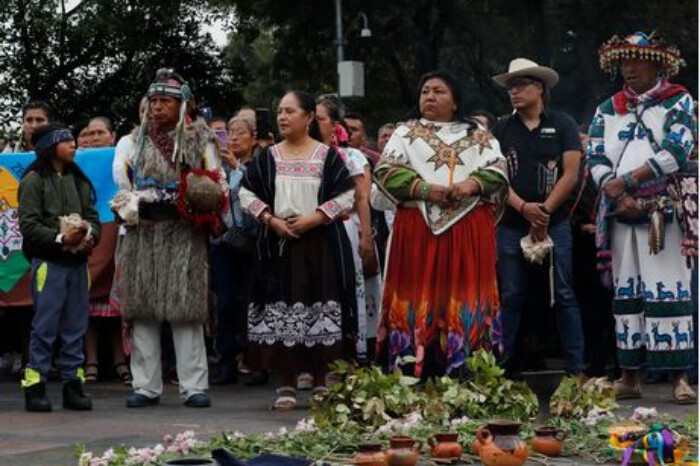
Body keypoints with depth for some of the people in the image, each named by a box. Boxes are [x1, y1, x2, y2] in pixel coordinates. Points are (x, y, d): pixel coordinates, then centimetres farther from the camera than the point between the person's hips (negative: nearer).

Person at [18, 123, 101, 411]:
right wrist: (61, 238, -17)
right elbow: (28, 225, -9)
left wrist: (90, 237, -4)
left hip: (78, 261, 6)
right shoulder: (34, 181, -3)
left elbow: (93, 216, 16)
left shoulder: (79, 181, 16)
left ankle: (72, 385, 13)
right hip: (49, 261, -6)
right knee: (45, 327, -5)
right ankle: (34, 387, -1)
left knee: (76, 327, 7)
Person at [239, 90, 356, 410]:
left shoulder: (327, 156, 2)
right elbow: (247, 194, 8)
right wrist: (271, 220, -7)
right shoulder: (268, 157, 9)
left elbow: (347, 197, -4)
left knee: (320, 309, -3)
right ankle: (287, 385, 6)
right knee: (280, 311, 0)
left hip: (320, 244, -2)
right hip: (278, 245, 2)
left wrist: (312, 220, -13)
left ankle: (321, 383, 6)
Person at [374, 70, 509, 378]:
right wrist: (425, 189, -14)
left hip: (468, 231, 1)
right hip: (418, 229, -1)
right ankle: (415, 379, -3)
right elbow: (385, 172, -1)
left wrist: (471, 184, -16)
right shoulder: (405, 133, 11)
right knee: (418, 298, -4)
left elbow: (497, 172, 4)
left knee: (465, 300, -2)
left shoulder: (478, 136, 15)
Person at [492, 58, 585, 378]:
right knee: (511, 297, 4)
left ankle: (576, 368, 2)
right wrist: (524, 207, -14)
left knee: (564, 296, -1)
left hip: (554, 224, -2)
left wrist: (544, 213, -9)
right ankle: (502, 365, 9)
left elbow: (570, 174, -3)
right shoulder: (501, 129, 9)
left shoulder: (562, 125, 3)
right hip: (511, 225, 2)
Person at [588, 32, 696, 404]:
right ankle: (630, 376, 6)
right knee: (626, 292, 4)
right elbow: (595, 160, 7)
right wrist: (619, 197, -10)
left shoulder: (678, 103, 6)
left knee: (668, 290, -9)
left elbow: (676, 152, -8)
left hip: (664, 213, -4)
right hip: (620, 215, 4)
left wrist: (625, 181, -11)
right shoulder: (607, 110, 17)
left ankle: (679, 377, -9)